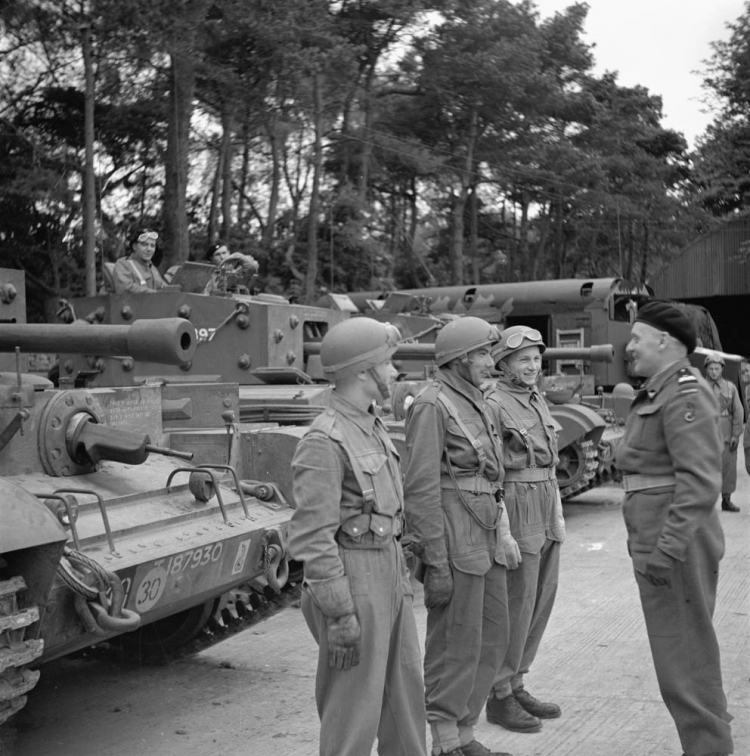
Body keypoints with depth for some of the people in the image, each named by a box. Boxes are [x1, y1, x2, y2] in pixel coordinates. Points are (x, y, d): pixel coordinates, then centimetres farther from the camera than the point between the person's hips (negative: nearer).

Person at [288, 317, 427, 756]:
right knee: (354, 708, 3)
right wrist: (340, 614, -21)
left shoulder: (373, 427, 10)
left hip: (389, 579, 9)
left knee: (406, 692, 18)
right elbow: (312, 536, -20)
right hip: (351, 583, -9)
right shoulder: (324, 441, -18)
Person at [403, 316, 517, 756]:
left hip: (485, 537, 9)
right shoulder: (433, 405, -13)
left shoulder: (474, 403, 15)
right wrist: (435, 563, -19)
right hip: (454, 538, -9)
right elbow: (421, 487, -17)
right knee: (455, 645, 0)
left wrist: (503, 534, 16)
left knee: (494, 636, 14)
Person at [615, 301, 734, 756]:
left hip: (675, 548, -10)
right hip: (659, 543, 10)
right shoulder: (657, 394, 15)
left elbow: (700, 482, -24)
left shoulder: (685, 395, -16)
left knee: (685, 659, -3)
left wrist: (668, 549, -26)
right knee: (685, 655, 17)